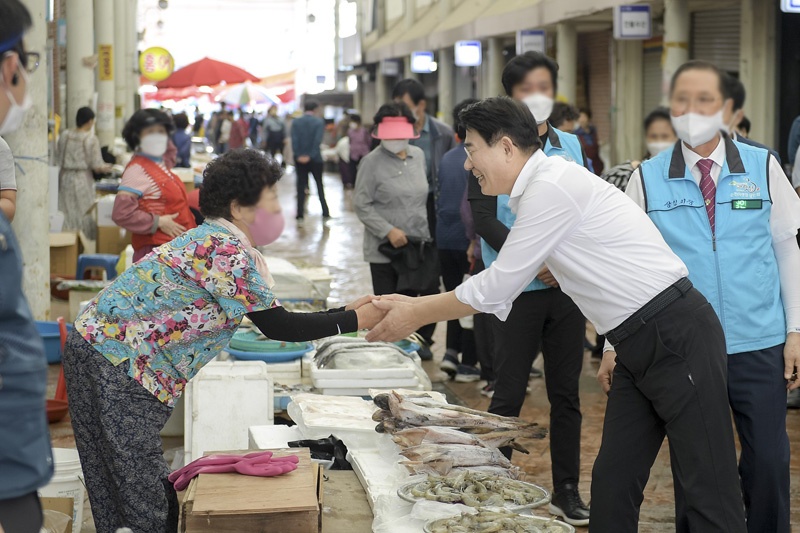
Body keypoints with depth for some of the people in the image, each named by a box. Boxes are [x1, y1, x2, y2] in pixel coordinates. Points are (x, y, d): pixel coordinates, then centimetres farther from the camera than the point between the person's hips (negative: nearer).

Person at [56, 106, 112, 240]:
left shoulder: (64, 136, 2)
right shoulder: (92, 139, -10)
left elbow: (59, 160, 8)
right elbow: (97, 166, -11)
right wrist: (106, 167, 10)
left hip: (65, 179, 4)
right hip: (83, 180, -4)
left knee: (66, 216, 9)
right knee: (85, 213, 5)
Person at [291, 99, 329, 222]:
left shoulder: (296, 122, 0)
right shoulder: (319, 122, -6)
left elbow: (294, 140, -8)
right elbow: (318, 140, -14)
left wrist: (299, 155, -10)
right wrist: (310, 156, -13)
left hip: (300, 159, 1)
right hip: (315, 159, -1)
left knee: (301, 186, 6)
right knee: (320, 185, 11)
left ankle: (300, 215, 3)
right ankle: (325, 213, 13)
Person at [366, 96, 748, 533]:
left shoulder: (553, 186, -17)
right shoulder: (535, 193, 14)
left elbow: (496, 287, -13)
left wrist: (416, 316, -3)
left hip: (678, 336, -10)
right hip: (640, 347, 10)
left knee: (708, 495, -6)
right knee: (612, 486, 11)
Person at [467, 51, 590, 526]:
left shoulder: (571, 146, 12)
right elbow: (484, 219, -9)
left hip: (568, 287, 4)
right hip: (518, 290, -4)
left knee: (566, 392, 9)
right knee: (509, 393, -1)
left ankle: (567, 490, 19)